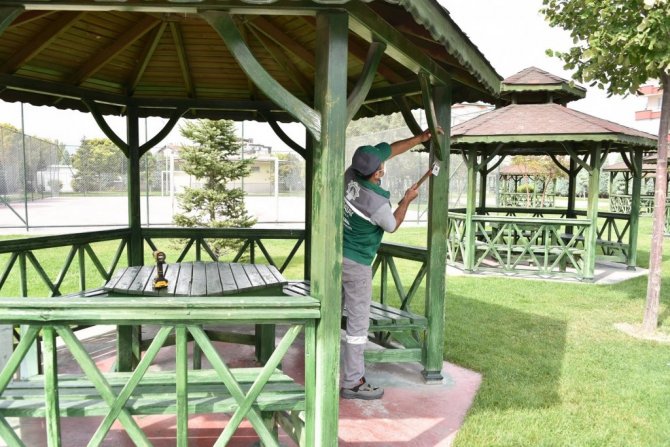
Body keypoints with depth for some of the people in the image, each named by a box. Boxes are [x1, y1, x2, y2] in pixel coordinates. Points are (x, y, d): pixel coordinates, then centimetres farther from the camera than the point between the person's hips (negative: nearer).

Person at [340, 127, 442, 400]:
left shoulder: (351, 173, -9)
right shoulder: (378, 203, -27)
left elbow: (389, 149, 4)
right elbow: (392, 226, -3)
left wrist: (421, 138, 9)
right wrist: (407, 200, 10)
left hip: (336, 254, 8)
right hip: (356, 264, -8)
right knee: (358, 323, 1)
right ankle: (352, 383, 9)